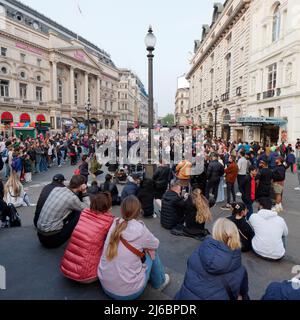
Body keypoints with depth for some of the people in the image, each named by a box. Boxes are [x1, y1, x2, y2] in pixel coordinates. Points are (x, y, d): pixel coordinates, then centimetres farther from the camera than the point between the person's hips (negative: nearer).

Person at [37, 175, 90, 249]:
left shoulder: (56, 189, 1)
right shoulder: (72, 198, -18)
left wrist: (81, 192, 6)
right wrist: (84, 192, -2)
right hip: (51, 237, -7)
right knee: (79, 213, -5)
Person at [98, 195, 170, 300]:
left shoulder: (115, 224, -5)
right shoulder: (139, 229, -17)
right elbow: (155, 244, 3)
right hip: (129, 292, -4)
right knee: (151, 251, 12)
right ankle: (159, 282, 32)